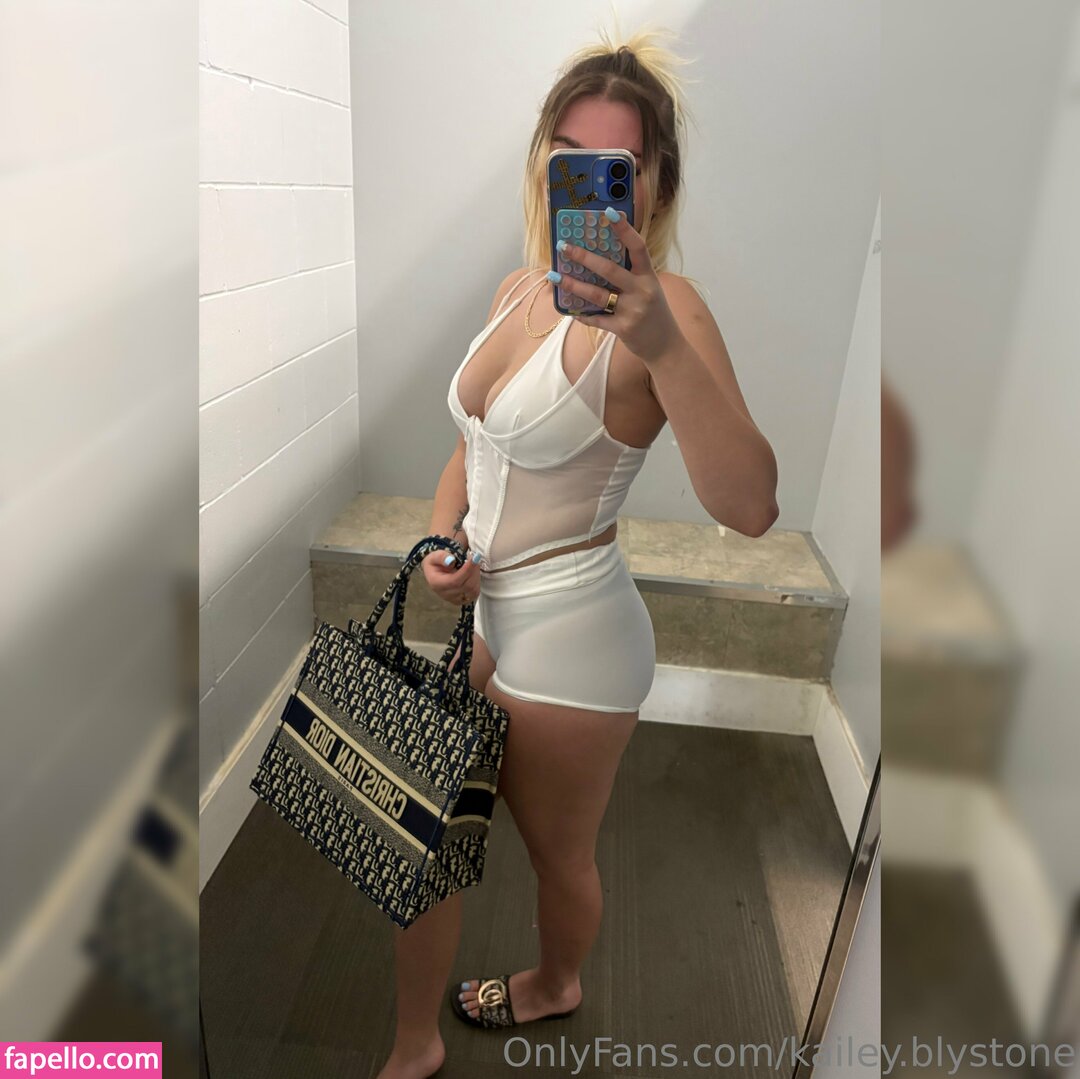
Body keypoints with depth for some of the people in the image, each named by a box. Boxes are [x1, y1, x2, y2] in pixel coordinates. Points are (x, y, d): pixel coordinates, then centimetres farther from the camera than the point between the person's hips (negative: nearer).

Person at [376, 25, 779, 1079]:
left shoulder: (661, 309, -19)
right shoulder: (520, 288, 5)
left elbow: (749, 506, -33)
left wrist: (660, 341, -43)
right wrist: (444, 538, -2)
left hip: (568, 630, -8)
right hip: (481, 612, 8)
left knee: (557, 850, 17)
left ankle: (556, 986, 52)